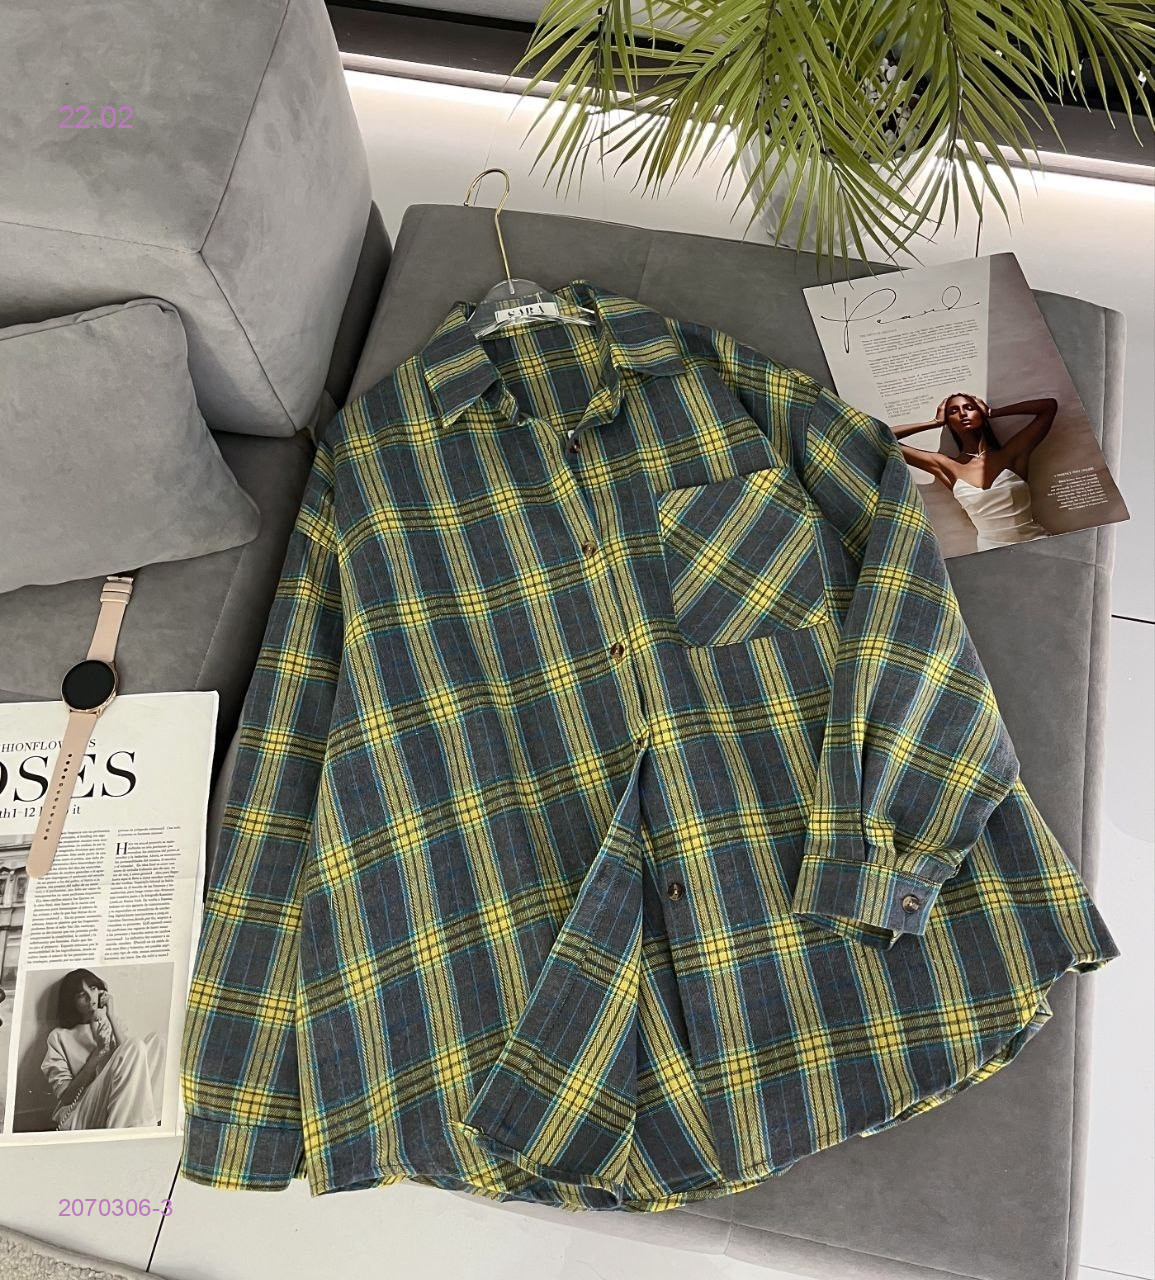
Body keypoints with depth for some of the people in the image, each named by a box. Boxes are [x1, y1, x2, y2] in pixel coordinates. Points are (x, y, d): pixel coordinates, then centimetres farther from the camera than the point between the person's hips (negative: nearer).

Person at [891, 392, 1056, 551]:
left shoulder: (1010, 453, 5)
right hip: (994, 553, 1)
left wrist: (993, 412, 11)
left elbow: (1050, 405, 7)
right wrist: (935, 422, 12)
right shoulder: (947, 466, 6)